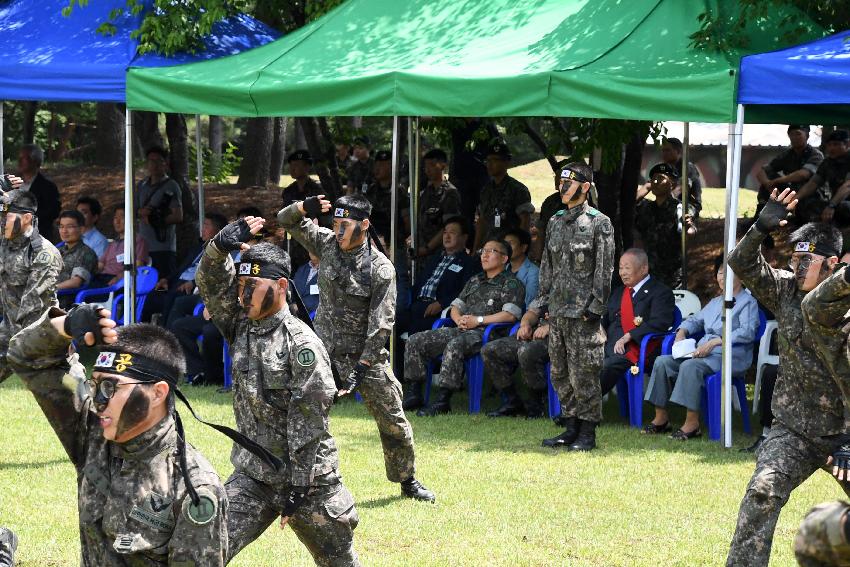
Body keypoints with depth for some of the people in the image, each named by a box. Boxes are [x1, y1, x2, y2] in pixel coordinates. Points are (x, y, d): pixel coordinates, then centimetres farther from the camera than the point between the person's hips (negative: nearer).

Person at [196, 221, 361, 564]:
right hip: (252, 476, 5)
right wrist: (220, 248, -23)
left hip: (307, 474, -5)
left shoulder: (301, 343, -15)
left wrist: (297, 490, -18)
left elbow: (307, 423, -17)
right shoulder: (241, 328, 6)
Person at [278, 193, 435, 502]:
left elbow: (381, 324, -16)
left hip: (366, 353, -2)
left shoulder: (380, 268, -14)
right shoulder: (327, 243, -1)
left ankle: (408, 480, 23)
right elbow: (286, 220, 5)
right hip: (325, 350, 2)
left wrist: (361, 368, -20)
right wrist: (303, 208, -19)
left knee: (393, 422, 5)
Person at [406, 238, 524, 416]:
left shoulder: (511, 283, 4)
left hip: (485, 333, -8)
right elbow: (456, 306, 27)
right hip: (462, 330, 8)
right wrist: (459, 320, 2)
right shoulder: (475, 281, 28)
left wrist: (478, 320, -12)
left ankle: (442, 401, -39)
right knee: (415, 341, -7)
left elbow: (510, 315, -10)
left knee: (454, 345, -40)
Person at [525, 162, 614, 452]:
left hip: (582, 313, -7)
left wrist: (593, 310, -13)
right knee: (560, 374, 9)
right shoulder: (555, 222, 14)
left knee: (584, 376, -5)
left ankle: (587, 433, 0)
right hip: (556, 312, 7)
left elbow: (604, 272, -9)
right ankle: (571, 429, 17)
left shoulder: (599, 224, -6)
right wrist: (538, 307, 14)